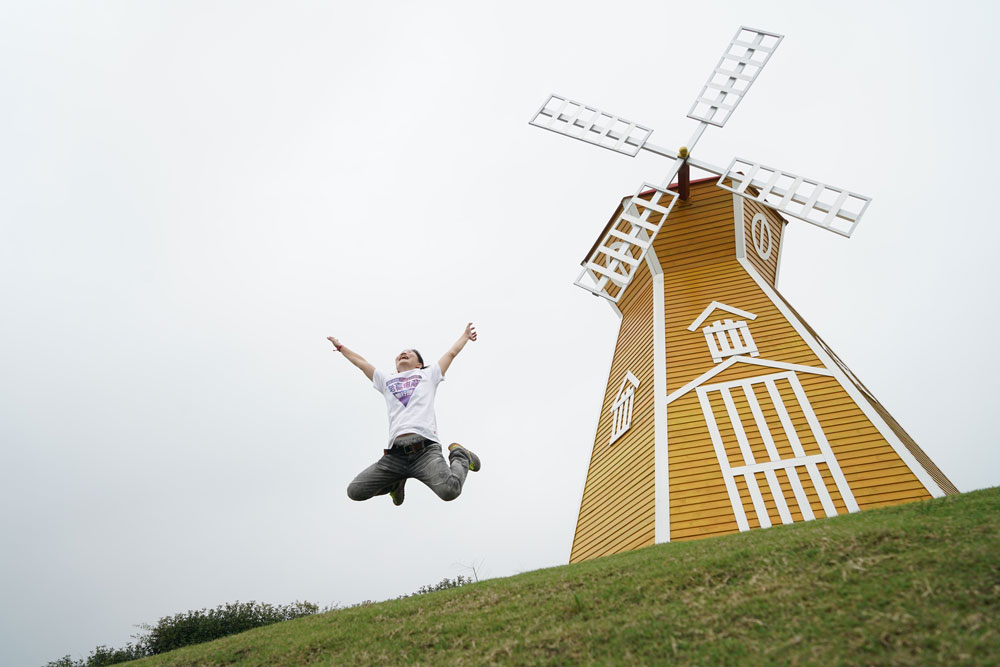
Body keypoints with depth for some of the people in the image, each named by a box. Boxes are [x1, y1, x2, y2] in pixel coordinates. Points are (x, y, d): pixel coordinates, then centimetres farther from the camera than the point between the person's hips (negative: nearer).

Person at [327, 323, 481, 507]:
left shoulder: (428, 374, 25)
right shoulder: (386, 380, 31)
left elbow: (451, 353, 35)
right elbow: (361, 362, 41)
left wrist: (466, 335, 47)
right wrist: (340, 346, 51)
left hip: (426, 448, -3)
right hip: (395, 454, 3)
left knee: (449, 490, -28)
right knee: (354, 492, -6)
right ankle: (397, 481, 20)